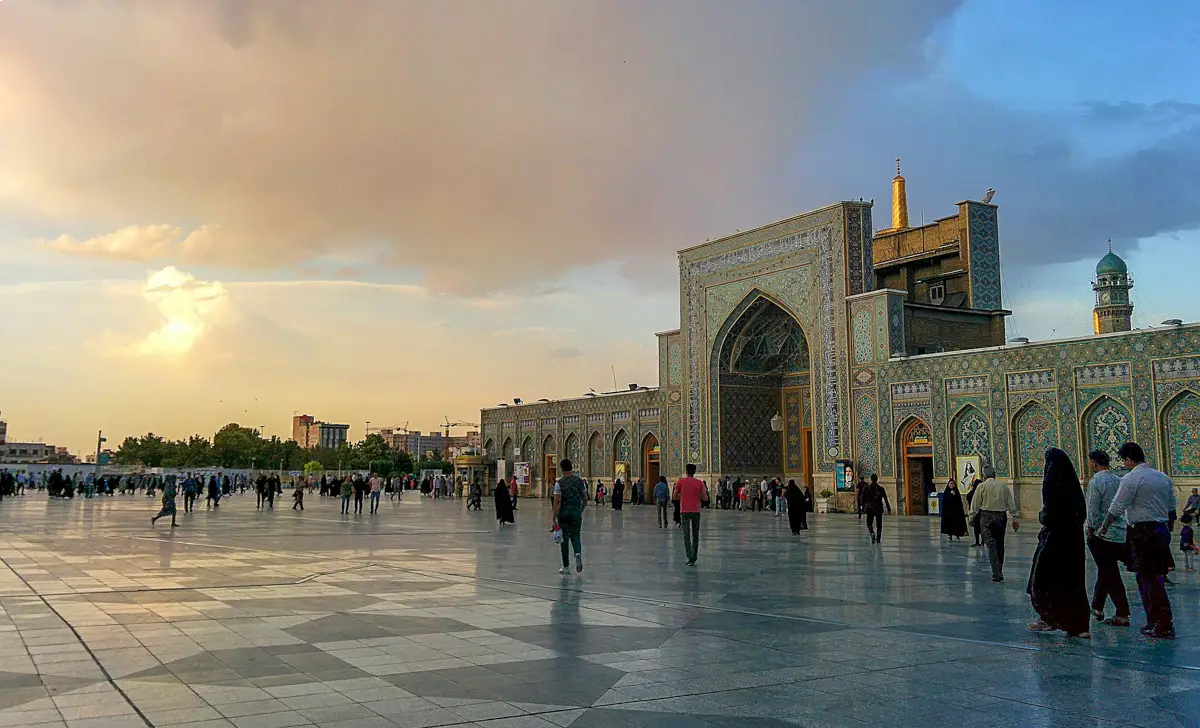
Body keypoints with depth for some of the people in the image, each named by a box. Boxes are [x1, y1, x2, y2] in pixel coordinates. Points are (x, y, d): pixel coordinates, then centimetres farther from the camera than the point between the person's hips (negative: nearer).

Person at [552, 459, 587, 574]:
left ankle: (566, 567, 13)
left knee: (564, 539, 8)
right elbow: (585, 499, 8)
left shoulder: (559, 483, -10)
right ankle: (578, 554, -19)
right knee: (575, 537, 13)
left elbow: (557, 502, -14)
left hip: (563, 513, -2)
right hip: (576, 512, 2)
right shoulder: (580, 481, 2)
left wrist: (554, 519, -13)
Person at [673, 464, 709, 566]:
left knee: (687, 536, -2)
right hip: (696, 512, 2)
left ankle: (690, 557, -14)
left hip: (685, 511, -2)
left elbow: (674, 497, 1)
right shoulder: (700, 483, 1)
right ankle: (693, 558, 15)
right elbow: (705, 498, 1)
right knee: (695, 536, 12)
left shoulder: (681, 482, -3)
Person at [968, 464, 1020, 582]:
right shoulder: (1003, 486, 6)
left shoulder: (982, 486, -3)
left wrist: (972, 517, 9)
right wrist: (1014, 518, 10)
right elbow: (1011, 504, 6)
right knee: (1000, 545, 14)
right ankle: (999, 573, 22)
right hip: (1002, 516, 4)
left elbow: (975, 505, -2)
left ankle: (997, 574, -13)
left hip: (987, 516, -4)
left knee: (991, 545, -4)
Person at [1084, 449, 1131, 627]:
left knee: (1110, 574, 0)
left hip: (1102, 534, -6)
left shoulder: (1096, 482, -14)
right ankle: (1097, 608, 27)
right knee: (1105, 572, 18)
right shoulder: (1120, 480, 5)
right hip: (1122, 534, 7)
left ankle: (1122, 616, 2)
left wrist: (1091, 530, -2)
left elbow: (1093, 511, -14)